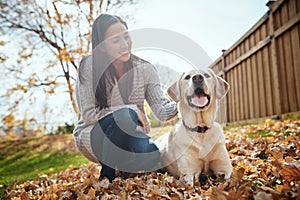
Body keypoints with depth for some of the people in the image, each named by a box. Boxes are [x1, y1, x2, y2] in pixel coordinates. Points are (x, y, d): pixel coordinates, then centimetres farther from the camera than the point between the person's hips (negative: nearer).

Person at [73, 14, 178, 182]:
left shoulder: (145, 69, -6)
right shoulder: (89, 67, -14)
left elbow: (162, 111, -13)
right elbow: (88, 114, -16)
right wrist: (131, 109, -21)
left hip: (128, 139, 3)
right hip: (92, 135, -2)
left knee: (152, 156, -29)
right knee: (125, 115, -34)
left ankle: (121, 168, 7)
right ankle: (107, 175, -12)